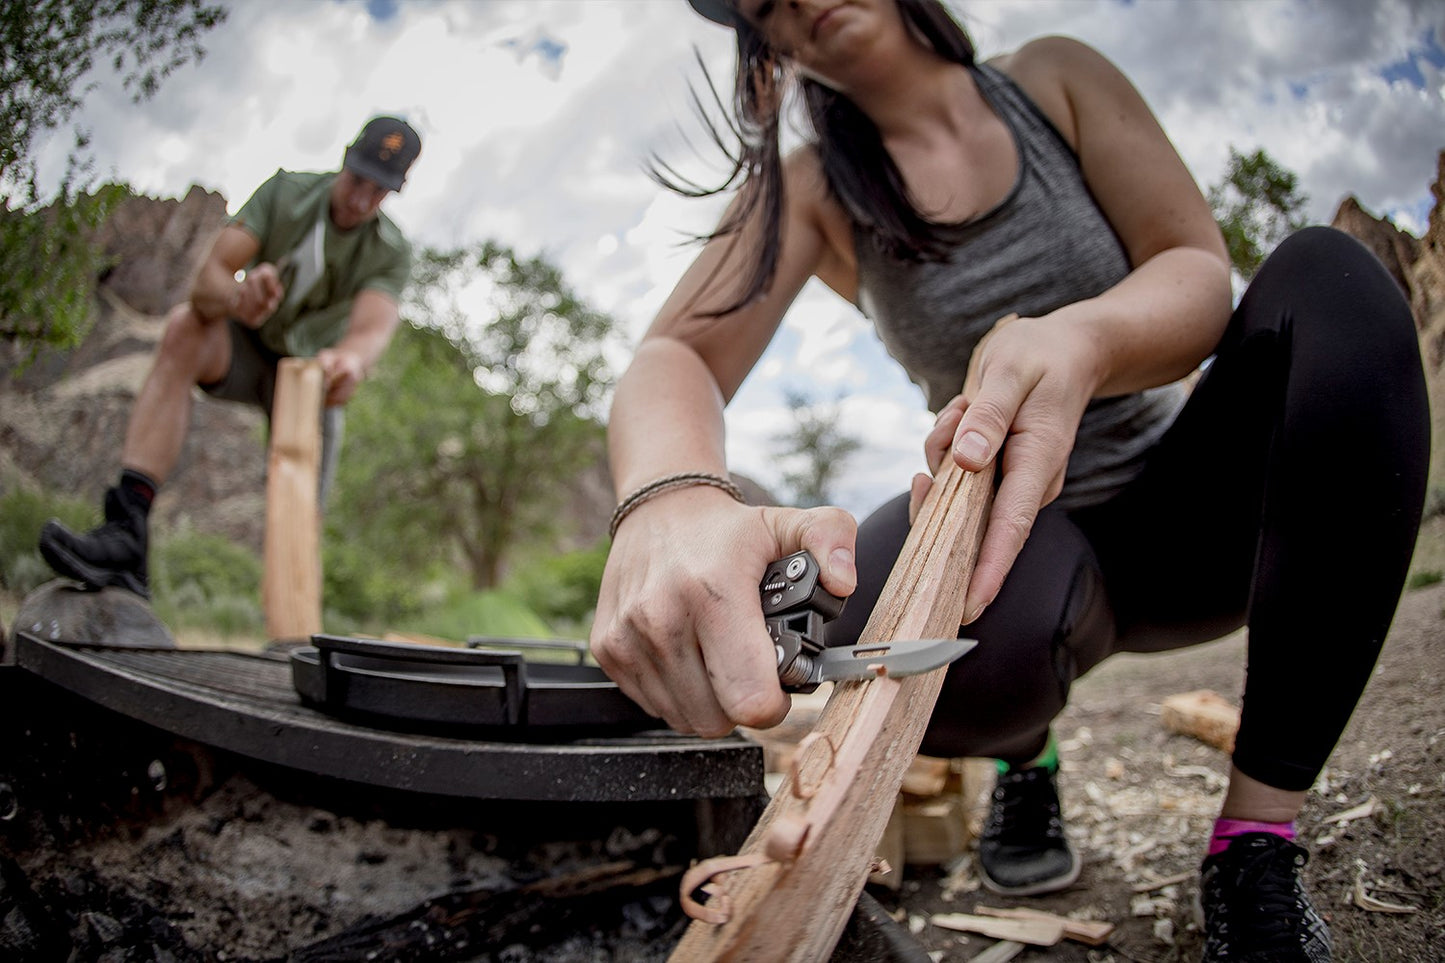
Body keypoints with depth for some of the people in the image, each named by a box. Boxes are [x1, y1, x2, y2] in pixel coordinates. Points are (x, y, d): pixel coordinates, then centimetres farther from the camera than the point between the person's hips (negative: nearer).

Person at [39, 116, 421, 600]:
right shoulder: (287, 191, -14)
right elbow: (209, 275, -26)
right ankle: (126, 531, -46)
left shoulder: (392, 252, -18)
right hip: (245, 348, 0)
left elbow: (374, 327, -39)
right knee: (187, 323, -34)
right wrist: (234, 296, -52)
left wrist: (350, 358, -65)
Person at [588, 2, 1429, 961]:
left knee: (1329, 274, -25)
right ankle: (1025, 751, 3)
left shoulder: (1054, 80, 1)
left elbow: (1200, 275, -11)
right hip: (1029, 543, -2)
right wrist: (670, 498, -47)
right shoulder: (810, 190, -3)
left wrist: (1081, 341, -37)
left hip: (1191, 510, 3)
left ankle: (1257, 838, -24)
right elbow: (675, 354, -21)